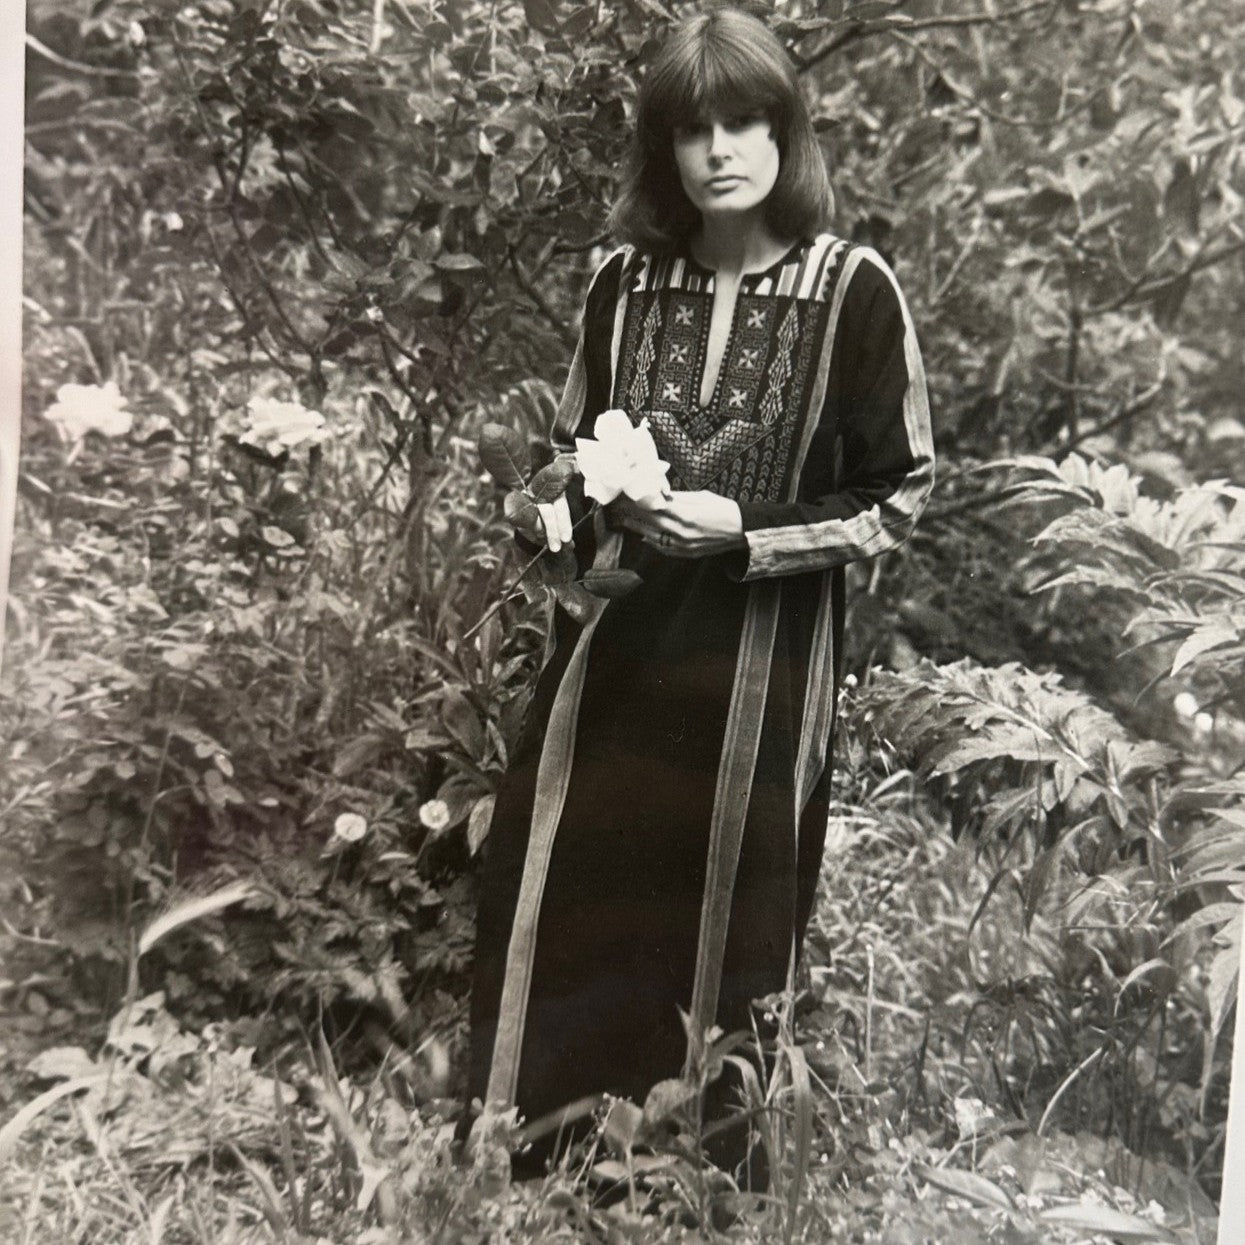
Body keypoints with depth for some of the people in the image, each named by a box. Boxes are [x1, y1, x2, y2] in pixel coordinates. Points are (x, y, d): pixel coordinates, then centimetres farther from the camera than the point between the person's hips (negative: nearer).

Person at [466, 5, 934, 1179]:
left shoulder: (852, 289, -9)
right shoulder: (627, 279, 2)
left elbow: (900, 497, -4)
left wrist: (744, 537, -16)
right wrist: (567, 518, -8)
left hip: (761, 658, -3)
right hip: (615, 641, 4)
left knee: (719, 925, 9)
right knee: (557, 903, 10)